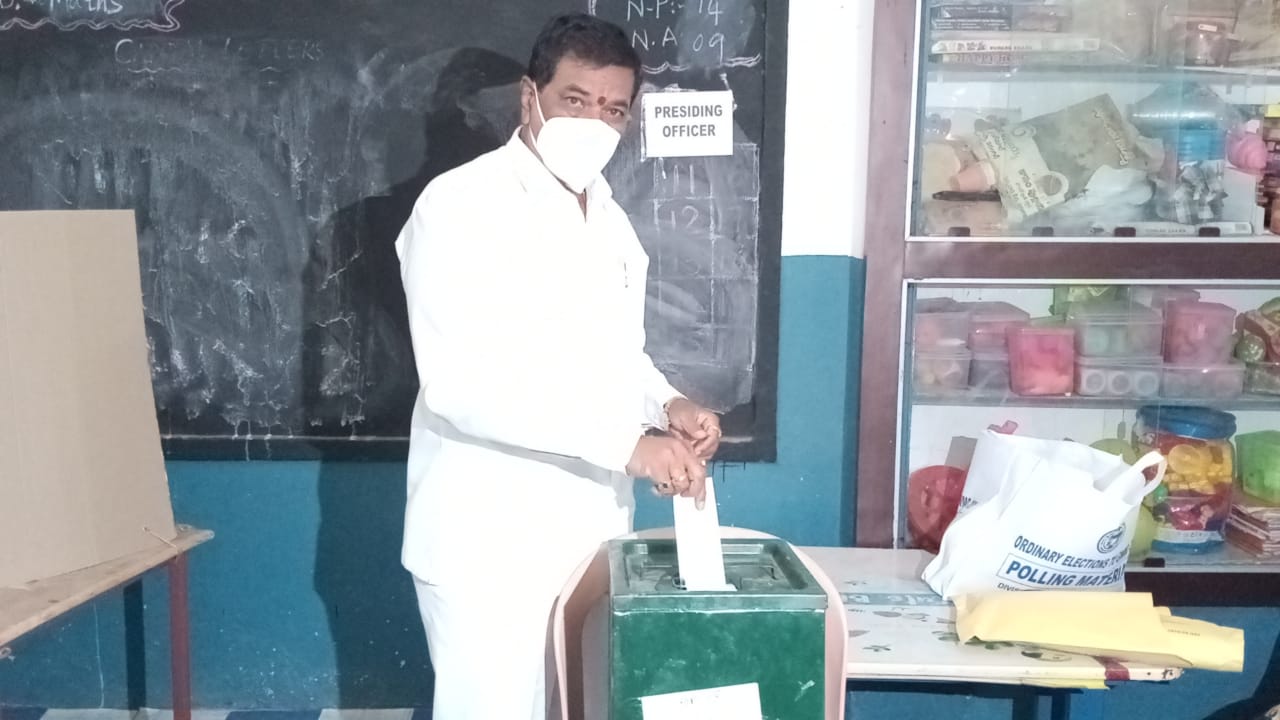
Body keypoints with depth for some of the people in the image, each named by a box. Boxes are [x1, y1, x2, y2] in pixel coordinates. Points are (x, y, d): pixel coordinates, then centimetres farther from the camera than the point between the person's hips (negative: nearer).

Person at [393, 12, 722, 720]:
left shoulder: (610, 219, 10)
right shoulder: (459, 205, -14)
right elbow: (460, 383, -24)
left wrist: (667, 404, -4)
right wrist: (627, 441, -29)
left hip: (589, 533, 7)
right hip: (488, 543, -7)